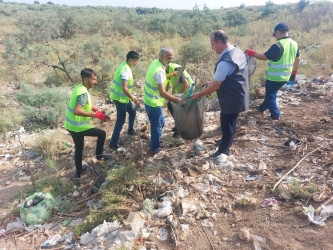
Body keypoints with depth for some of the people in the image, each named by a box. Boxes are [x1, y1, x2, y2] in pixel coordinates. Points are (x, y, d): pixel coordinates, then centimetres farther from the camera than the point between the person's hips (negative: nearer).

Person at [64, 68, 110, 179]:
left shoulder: (78, 88, 6)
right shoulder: (83, 93, -23)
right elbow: (77, 111, -34)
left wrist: (90, 108, 15)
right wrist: (95, 114, -32)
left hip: (70, 125, 9)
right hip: (77, 127, -9)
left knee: (79, 148, 22)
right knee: (102, 133, 5)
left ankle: (79, 172, 36)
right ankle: (99, 155, 21)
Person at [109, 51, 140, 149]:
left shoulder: (124, 66, 6)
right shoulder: (125, 70, -25)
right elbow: (124, 88, -31)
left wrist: (132, 98, 24)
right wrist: (134, 100, -29)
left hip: (124, 97, 10)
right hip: (121, 98, -10)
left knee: (132, 112, 24)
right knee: (121, 120, -2)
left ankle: (130, 131, 45)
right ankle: (113, 143, 6)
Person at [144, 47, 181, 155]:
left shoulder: (155, 62, 2)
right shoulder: (159, 71, -28)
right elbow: (162, 93, -31)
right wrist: (177, 99, -27)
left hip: (150, 101, 10)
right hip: (154, 104, -10)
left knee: (160, 123, 25)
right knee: (157, 127, 6)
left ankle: (155, 145, 42)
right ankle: (154, 150, 23)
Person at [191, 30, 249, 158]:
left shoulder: (225, 62, -29)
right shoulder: (237, 51, 2)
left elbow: (215, 86, -23)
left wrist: (200, 94, -9)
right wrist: (213, 82, 15)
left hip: (231, 99, -9)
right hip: (238, 96, 9)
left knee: (227, 124, 9)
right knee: (231, 122, 27)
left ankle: (223, 150, 28)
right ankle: (227, 141, 49)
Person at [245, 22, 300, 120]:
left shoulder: (278, 45, -23)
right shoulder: (294, 44, 3)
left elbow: (264, 57, -19)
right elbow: (297, 59, 11)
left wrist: (252, 53, -7)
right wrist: (294, 72, 22)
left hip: (274, 76, -8)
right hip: (285, 76, 8)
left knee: (270, 95, 10)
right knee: (272, 92, 24)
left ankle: (275, 115, 17)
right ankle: (262, 108, 41)